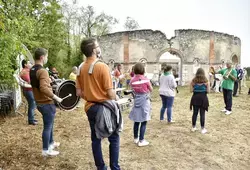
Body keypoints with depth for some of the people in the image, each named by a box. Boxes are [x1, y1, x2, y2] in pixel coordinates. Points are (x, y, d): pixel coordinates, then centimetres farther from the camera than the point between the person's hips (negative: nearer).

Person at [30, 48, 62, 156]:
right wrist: (56, 97, -25)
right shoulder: (42, 71, -22)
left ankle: (51, 143, 38)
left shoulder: (32, 70, 9)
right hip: (47, 103, -9)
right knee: (47, 126, 3)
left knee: (49, 124, 23)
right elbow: (44, 88, -33)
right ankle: (46, 150, 14)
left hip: (39, 102, 9)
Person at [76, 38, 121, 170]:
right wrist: (115, 103, 1)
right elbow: (110, 92, -17)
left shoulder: (81, 69, 2)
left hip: (90, 108, 6)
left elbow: (79, 92, 5)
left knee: (95, 139, 15)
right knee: (114, 139, 10)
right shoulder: (102, 66, -17)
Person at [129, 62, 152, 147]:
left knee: (136, 121, 15)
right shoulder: (146, 80, -14)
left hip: (137, 101, 5)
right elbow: (151, 90, -1)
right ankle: (141, 141, 5)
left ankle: (135, 138, 27)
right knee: (143, 122, 1)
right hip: (144, 101, -5)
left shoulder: (132, 80, -2)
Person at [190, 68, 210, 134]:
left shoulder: (193, 81, -2)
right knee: (202, 114, 4)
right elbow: (208, 91, -4)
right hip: (203, 98, -2)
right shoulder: (206, 81, -4)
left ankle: (193, 127, 22)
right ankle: (203, 129, 10)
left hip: (195, 98, 2)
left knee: (195, 113, 12)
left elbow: (191, 90, -5)